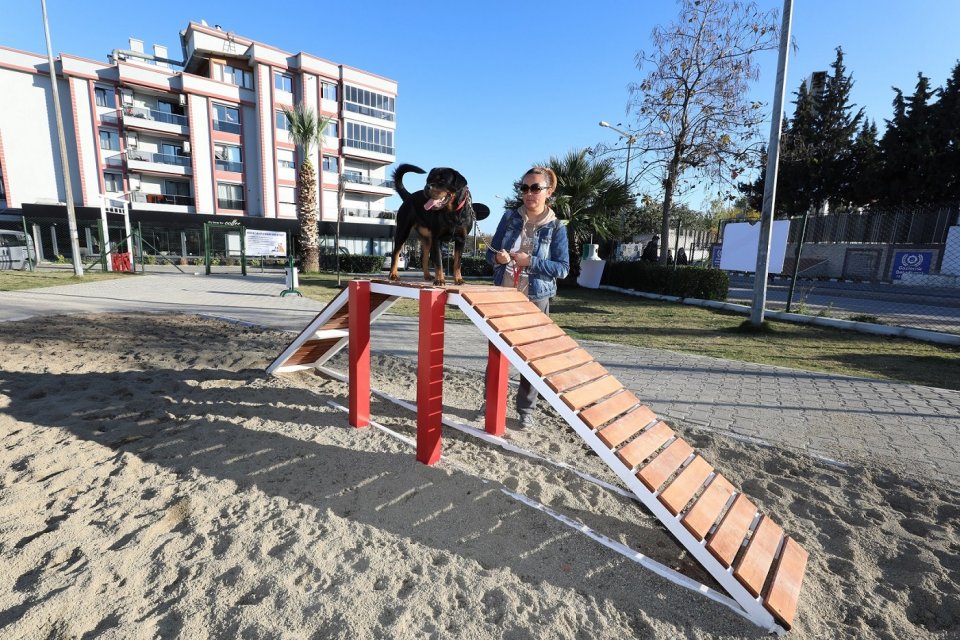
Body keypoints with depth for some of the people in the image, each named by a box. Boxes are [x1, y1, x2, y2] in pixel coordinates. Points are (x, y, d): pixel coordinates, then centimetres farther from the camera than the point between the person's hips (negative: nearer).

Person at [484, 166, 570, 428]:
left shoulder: (556, 228, -4)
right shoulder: (510, 217, 3)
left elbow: (563, 268, -8)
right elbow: (490, 251, 8)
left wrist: (531, 261, -20)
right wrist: (497, 257, -16)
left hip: (535, 299, -2)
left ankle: (526, 409, 20)